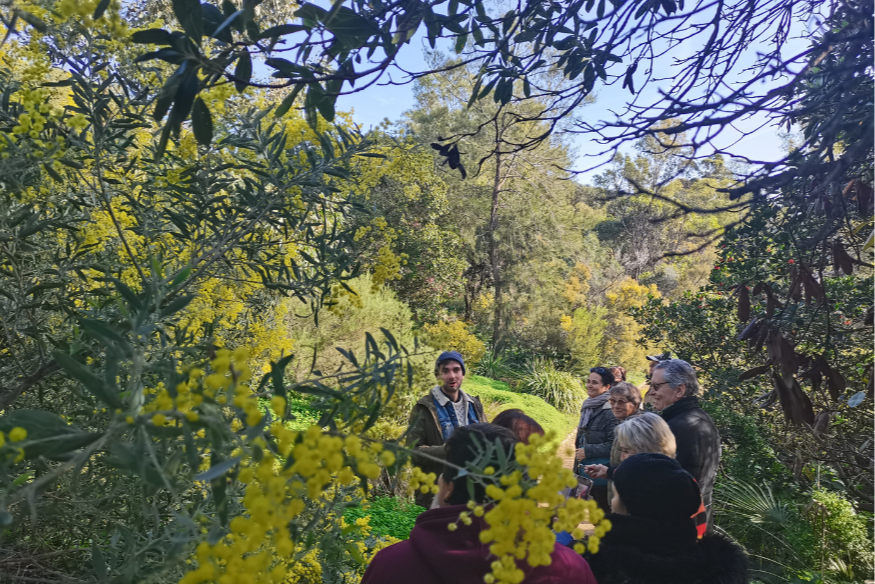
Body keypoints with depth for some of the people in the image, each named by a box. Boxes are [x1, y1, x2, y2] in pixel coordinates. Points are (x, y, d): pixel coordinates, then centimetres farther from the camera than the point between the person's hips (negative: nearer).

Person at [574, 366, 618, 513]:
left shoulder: (610, 411, -17)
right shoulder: (587, 407, 10)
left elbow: (614, 444, -20)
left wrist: (588, 451, -18)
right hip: (585, 468, 8)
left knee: (604, 509, 2)